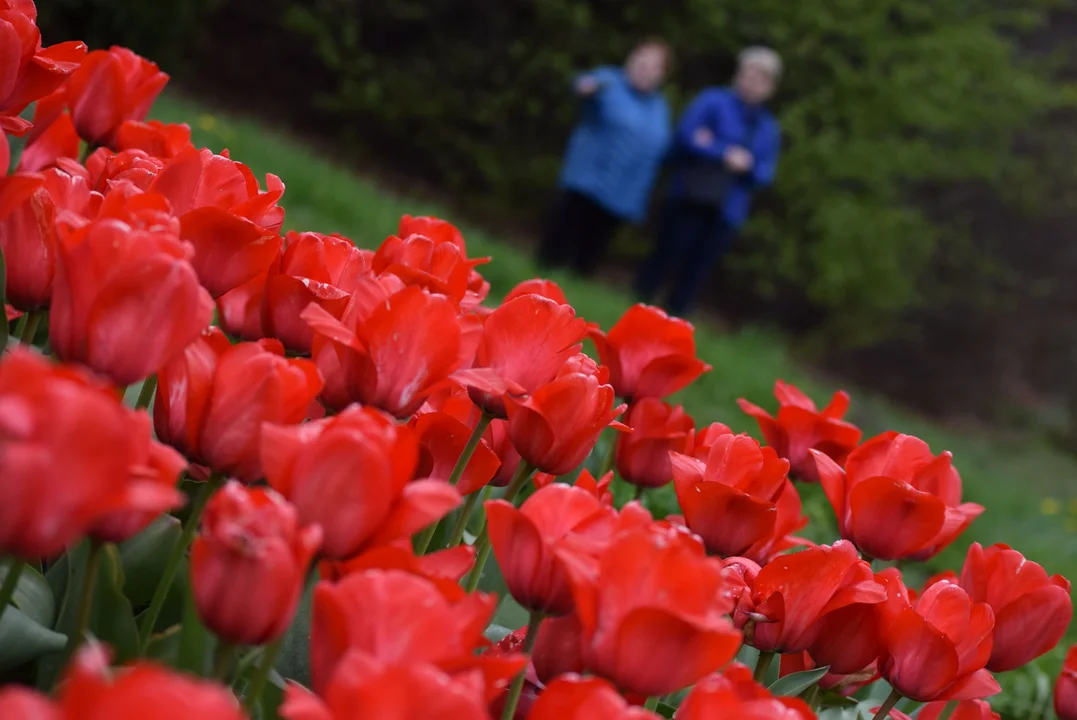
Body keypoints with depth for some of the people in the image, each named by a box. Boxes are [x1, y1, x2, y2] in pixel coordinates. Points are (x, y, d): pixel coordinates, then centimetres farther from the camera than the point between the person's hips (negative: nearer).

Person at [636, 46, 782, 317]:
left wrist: (745, 164, -13)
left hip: (727, 211, 3)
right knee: (666, 258, -1)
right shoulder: (713, 100, 1)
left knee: (695, 272, 3)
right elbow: (687, 135, -12)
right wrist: (726, 154, -15)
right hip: (690, 199, -3)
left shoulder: (769, 129, 13)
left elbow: (765, 174, 6)